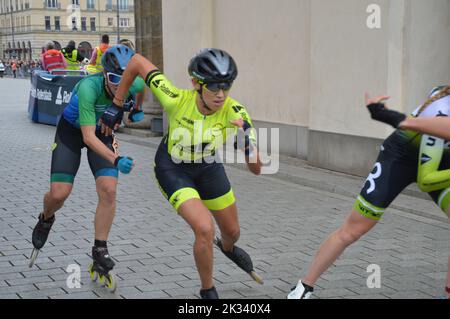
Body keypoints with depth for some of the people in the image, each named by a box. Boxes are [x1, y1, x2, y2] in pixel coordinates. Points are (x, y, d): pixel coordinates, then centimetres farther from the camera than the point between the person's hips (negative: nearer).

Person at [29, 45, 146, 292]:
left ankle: (99, 253, -3)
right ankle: (45, 220, 28)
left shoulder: (135, 85, -25)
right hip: (72, 131, -3)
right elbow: (89, 137, -38)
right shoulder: (89, 87, -38)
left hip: (104, 133, 3)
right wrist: (116, 160, -50)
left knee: (109, 191, -15)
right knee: (59, 194, -9)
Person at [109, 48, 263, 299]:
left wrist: (246, 143, -50)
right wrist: (117, 105, -13)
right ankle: (208, 291, 3)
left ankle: (228, 248, 60)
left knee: (232, 231, 19)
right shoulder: (177, 99, -34)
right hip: (173, 170, -3)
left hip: (209, 168, 3)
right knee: (205, 229, -23)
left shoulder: (236, 113, -31)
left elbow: (256, 169, -29)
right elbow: (138, 61, -22)